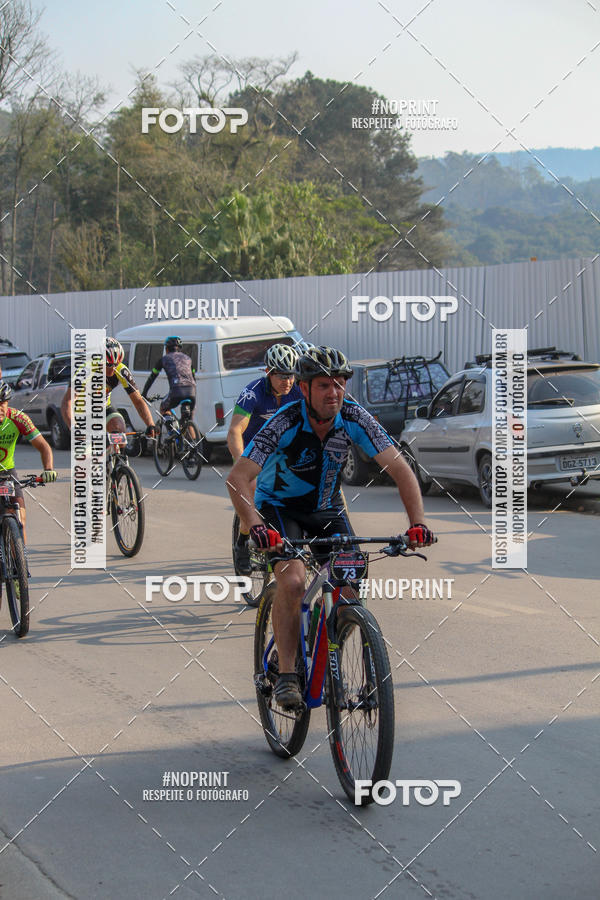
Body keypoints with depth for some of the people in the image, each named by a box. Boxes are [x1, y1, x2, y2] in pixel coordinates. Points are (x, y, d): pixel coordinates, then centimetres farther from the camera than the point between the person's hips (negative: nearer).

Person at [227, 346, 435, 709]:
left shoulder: (354, 418, -20)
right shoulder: (285, 423, -28)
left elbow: (400, 469, -20)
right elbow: (237, 479, -34)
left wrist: (418, 523, -33)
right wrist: (256, 525, -50)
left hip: (328, 510, 3)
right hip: (280, 508, -3)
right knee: (292, 581, -27)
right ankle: (286, 673, -15)